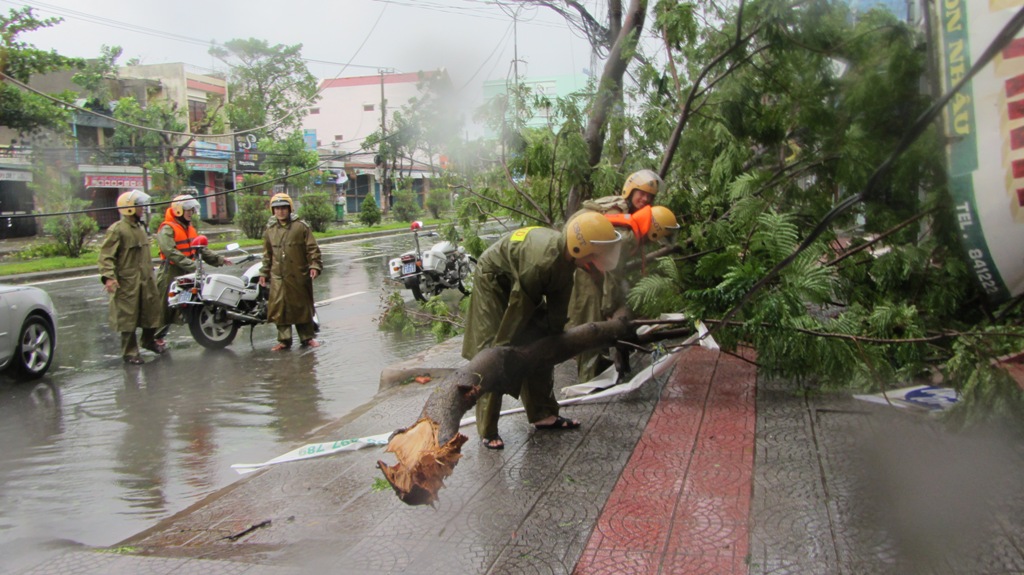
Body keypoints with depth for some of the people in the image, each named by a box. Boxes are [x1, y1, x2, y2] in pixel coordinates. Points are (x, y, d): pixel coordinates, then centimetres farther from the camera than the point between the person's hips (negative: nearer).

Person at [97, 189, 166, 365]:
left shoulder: (141, 227, 14)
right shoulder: (117, 230, -14)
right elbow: (106, 255, -18)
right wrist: (108, 277, -28)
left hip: (146, 279, 8)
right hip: (127, 281, -8)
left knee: (153, 310, 15)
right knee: (128, 317, 0)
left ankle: (149, 340, 37)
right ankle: (130, 352, 10)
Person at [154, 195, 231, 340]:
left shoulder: (190, 228, 18)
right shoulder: (167, 229, -12)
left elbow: (200, 249, 14)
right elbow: (171, 252, -24)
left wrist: (219, 259, 1)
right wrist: (193, 266, -32)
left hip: (188, 274, 8)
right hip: (171, 274, -8)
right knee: (165, 308, -1)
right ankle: (155, 337, 10)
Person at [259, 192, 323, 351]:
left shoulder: (301, 226, -2)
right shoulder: (270, 230, 10)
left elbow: (312, 248, -2)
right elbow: (267, 254, 18)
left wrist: (315, 265, -12)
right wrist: (264, 273, 17)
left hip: (299, 275, -3)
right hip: (278, 276, 3)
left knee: (302, 306, 7)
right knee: (280, 308, 1)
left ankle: (307, 337, 18)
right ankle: (284, 340, 10)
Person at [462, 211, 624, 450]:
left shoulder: (565, 255, -14)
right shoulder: (542, 262, -40)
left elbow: (558, 304, -4)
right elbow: (519, 308, -32)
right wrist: (501, 347, -24)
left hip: (518, 282, 9)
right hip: (493, 280, -9)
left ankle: (543, 415, 19)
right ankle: (487, 431, -4)